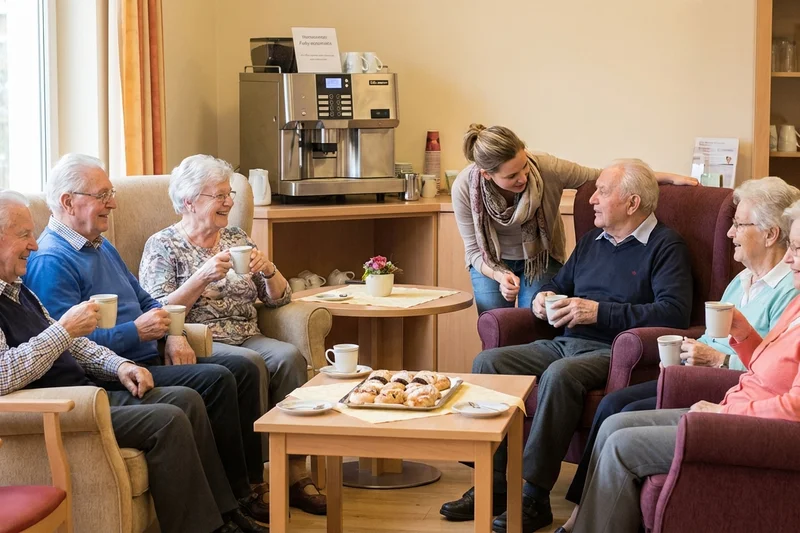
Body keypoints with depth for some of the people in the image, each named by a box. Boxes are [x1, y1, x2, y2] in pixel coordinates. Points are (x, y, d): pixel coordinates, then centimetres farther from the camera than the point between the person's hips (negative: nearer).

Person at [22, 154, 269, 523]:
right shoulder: (51, 261, -14)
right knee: (216, 379, -24)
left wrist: (173, 334, 6)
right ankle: (236, 499, -14)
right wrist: (136, 332, -21)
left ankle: (252, 481, 0)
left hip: (149, 358, 10)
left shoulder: (102, 247, 19)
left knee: (244, 369, -1)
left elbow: (145, 301, 27)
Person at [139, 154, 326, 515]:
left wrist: (268, 270, -5)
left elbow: (279, 299, 15)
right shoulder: (162, 246, 3)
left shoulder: (237, 239, 18)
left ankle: (296, 476, -25)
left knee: (289, 357, -26)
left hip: (248, 339, 5)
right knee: (248, 363, -33)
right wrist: (203, 277, -18)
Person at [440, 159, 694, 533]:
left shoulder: (665, 246, -2)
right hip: (565, 343, 8)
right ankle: (492, 485, -13)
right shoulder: (592, 241, 22)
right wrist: (542, 299, 8)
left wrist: (598, 312, -18)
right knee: (488, 361, -12)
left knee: (560, 374, -37)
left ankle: (535, 497, -29)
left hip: (611, 350, -8)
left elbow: (674, 312, -16)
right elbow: (558, 285, 34)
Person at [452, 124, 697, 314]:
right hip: (491, 263, 0)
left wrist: (668, 177, -21)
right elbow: (474, 249, -14)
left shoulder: (545, 167, -29)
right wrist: (500, 276, -34)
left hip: (540, 257, 0)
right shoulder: (464, 188, -27)